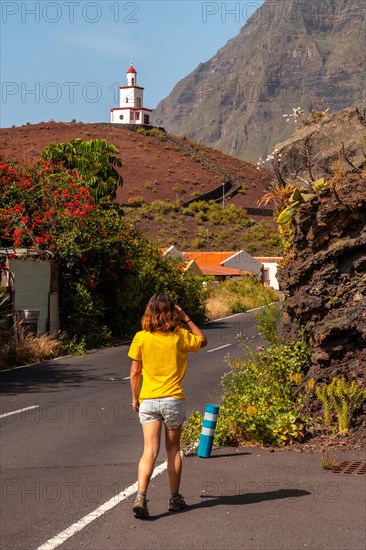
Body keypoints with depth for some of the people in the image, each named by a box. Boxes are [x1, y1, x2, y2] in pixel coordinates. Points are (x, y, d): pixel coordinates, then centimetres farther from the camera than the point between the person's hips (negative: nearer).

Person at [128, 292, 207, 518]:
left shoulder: (141, 338, -4)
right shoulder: (180, 336, -3)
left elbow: (135, 373, 1)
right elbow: (203, 340, 17)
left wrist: (135, 397, 15)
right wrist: (186, 318, 12)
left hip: (148, 400, 0)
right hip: (173, 399, 0)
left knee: (150, 451, -2)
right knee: (173, 449, 15)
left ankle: (141, 495, -20)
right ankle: (175, 497, 22)